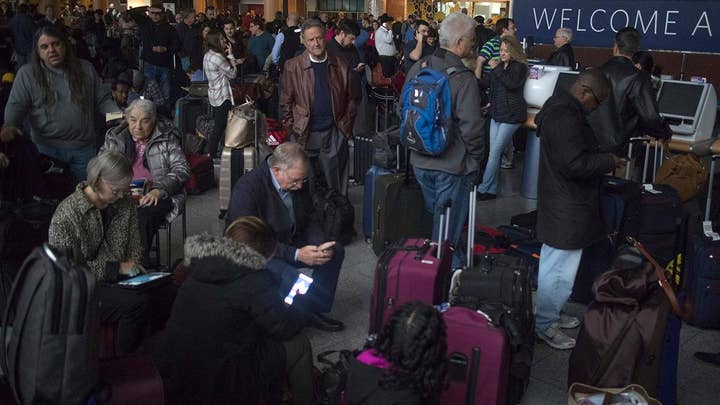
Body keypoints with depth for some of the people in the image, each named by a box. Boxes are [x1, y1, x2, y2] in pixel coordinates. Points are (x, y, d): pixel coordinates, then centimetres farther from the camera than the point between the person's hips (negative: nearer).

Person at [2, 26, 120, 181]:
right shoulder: (27, 74, -1)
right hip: (47, 148, -1)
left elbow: (102, 100, 8)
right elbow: (16, 105, -4)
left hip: (84, 147, 2)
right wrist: (9, 126, -25)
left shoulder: (86, 69, 5)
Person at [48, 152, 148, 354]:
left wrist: (132, 265, -2)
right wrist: (115, 268, -18)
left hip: (120, 277, 6)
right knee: (136, 303, -31)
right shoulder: (67, 214, -15)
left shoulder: (125, 204, 5)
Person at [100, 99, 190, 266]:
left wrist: (159, 190, -18)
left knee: (143, 214, -36)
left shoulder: (166, 138, 8)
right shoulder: (114, 138, 16)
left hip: (156, 196, -2)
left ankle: (140, 263, -24)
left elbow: (182, 169, -1)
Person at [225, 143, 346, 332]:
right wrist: (296, 254, -32)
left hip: (289, 243, 8)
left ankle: (313, 311, -3)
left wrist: (321, 246, -14)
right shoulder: (246, 189, -25)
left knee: (335, 250, -5)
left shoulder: (298, 184, -3)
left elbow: (309, 221, 8)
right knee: (290, 277, -35)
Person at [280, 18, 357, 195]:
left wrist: (346, 125, 4)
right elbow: (286, 102, 2)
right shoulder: (293, 67, -2)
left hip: (335, 134, 1)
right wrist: (293, 128, -3)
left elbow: (351, 98, 11)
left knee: (336, 183, 6)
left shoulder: (340, 65, 3)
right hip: (306, 135, -1)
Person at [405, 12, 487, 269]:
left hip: (420, 161, 7)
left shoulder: (417, 69, 0)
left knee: (430, 216, 24)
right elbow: (472, 127, -21)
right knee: (448, 223, 8)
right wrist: (477, 162, -5)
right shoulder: (464, 79, -20)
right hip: (452, 165, -6)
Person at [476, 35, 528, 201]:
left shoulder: (520, 66, -7)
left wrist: (497, 69, -21)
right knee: (494, 153, 7)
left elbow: (512, 84, -23)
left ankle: (483, 189, -5)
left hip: (511, 114, -8)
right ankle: (492, 190, 13)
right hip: (497, 113, 8)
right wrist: (492, 102, 16)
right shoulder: (501, 65, 13)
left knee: (495, 153, -9)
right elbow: (490, 84, 26)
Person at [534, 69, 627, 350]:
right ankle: (545, 325, 11)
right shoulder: (566, 118, -24)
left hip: (561, 205, 12)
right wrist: (609, 161, -15)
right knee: (559, 271, -1)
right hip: (568, 210, -12)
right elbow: (574, 165, -28)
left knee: (553, 265, 21)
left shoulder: (560, 107, 11)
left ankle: (550, 314, 35)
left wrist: (601, 159, 14)